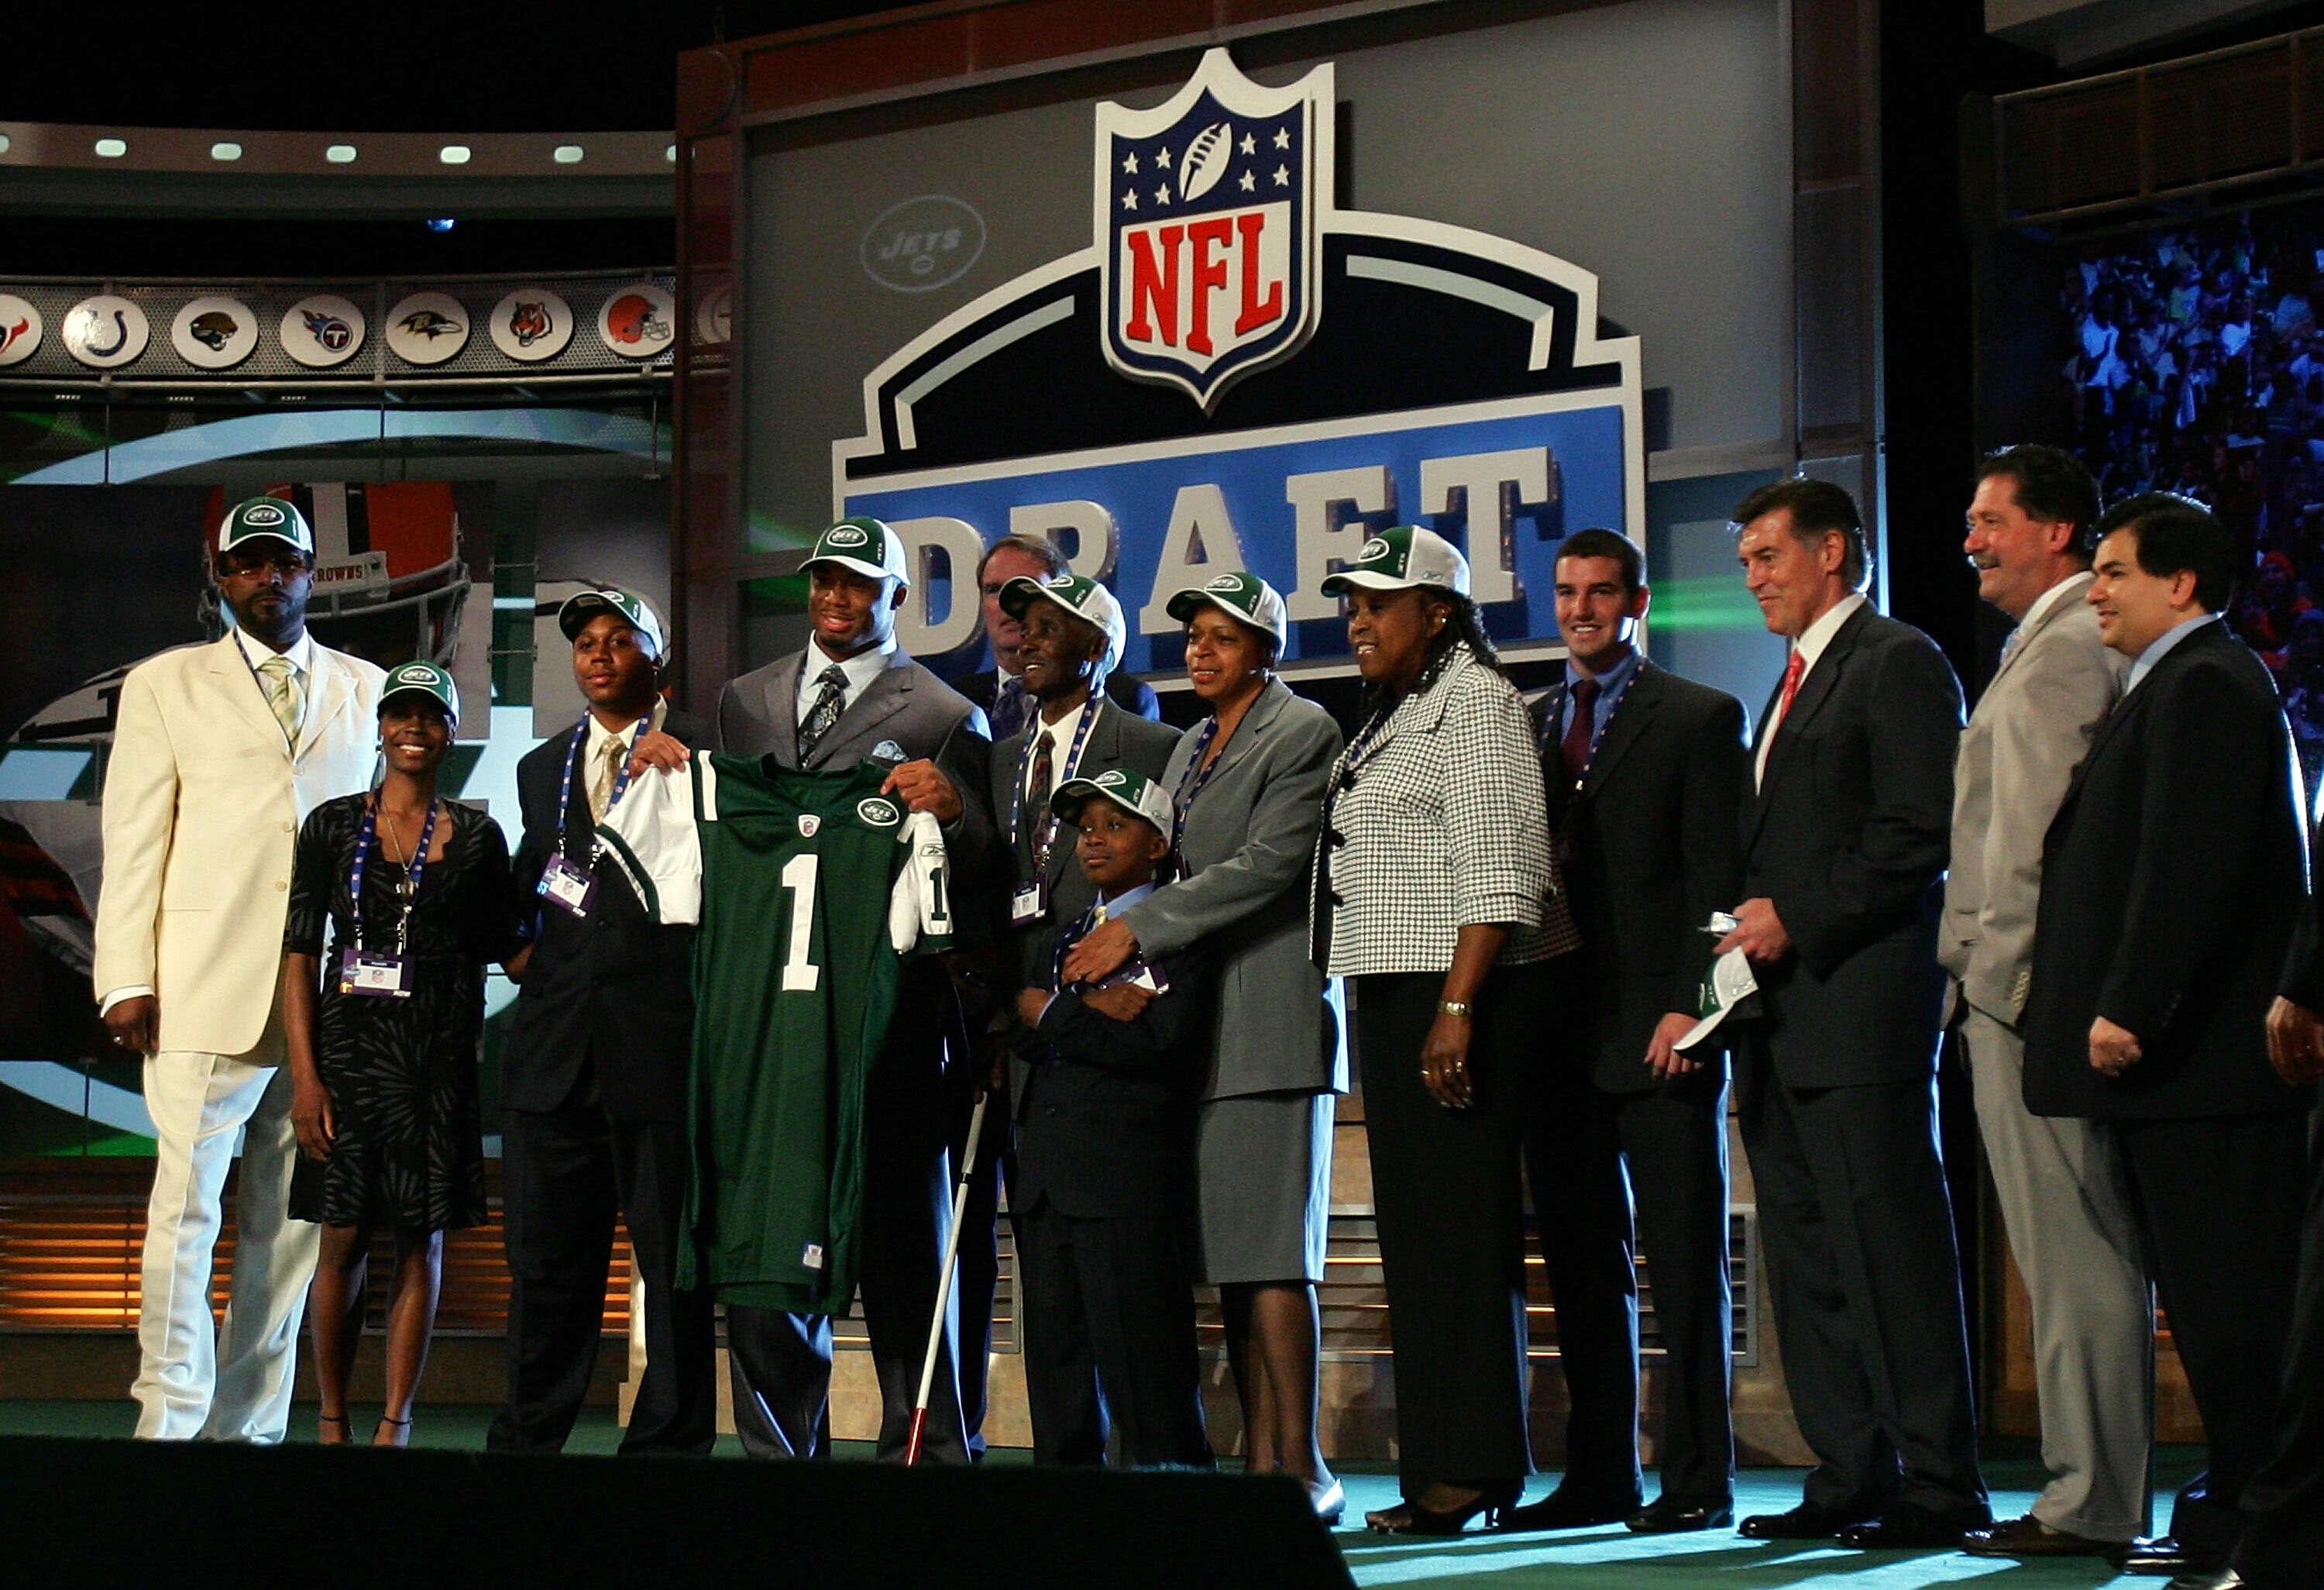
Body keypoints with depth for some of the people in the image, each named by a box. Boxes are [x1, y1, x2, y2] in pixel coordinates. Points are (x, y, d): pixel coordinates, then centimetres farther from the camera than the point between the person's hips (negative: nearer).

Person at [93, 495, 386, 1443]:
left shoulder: (365, 692, 16)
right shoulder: (166, 687, 10)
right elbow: (134, 842, 5)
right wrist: (127, 982, -3)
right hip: (208, 989, -2)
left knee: (292, 1221, 3)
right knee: (187, 1205, -5)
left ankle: (249, 1426, 8)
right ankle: (171, 1419, 1)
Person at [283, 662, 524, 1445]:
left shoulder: (477, 836, 7)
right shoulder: (334, 825, 4)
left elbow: (507, 946, 10)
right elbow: (299, 955, 2)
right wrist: (305, 1076, -5)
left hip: (438, 1055, 1)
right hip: (351, 1048, -1)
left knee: (422, 1239, 0)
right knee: (342, 1238, 0)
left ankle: (396, 1425, 5)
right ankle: (332, 1420, 10)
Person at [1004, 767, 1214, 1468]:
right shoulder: (1070, 930, 22)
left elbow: (1155, 1043, -15)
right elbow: (1024, 1036, 11)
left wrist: (1050, 1013, -8)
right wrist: (1091, 1010, -9)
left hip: (1128, 1170, -7)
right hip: (1046, 1168, 7)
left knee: (1139, 1350, -8)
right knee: (1054, 1345, 9)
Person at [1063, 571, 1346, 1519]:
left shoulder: (1304, 733, -3)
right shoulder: (1191, 747, 22)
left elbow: (1267, 866, -14)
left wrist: (1138, 929, -14)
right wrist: (1125, 948, 8)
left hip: (1268, 1017, -8)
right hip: (1192, 1019, 8)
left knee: (1270, 1253, -11)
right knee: (1228, 1258, 5)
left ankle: (1301, 1463, -9)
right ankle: (1258, 1460, 7)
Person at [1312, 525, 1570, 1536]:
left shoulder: (1474, 702, -8)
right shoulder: (1391, 715, 20)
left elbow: (1499, 871, -17)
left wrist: (1457, 1008, -24)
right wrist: (1381, 1007, 14)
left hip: (1458, 994, -10)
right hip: (1389, 996, 10)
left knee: (1459, 1226, -9)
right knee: (1413, 1230, 10)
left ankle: (1473, 1468, -7)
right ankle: (1434, 1468, 14)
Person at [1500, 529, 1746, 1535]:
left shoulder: (1699, 718, 3)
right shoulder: (1526, 724, 18)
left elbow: (1717, 878, -3)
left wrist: (1689, 1006, -13)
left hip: (1657, 1030, -5)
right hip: (1559, 1035, 5)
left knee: (1685, 1261, -3)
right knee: (1581, 1264, 6)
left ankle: (1698, 1480, 0)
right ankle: (1600, 1476, 12)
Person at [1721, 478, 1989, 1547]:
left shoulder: (1898, 661, -5)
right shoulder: (1796, 683, 24)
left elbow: (1919, 829, -14)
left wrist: (1799, 919, -15)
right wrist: (1751, 934, 11)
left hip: (1860, 1000, -10)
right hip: (1783, 1016, 10)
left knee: (1890, 1247, -9)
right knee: (1807, 1258, 8)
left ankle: (1939, 1484, -5)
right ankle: (1849, 1478, 12)